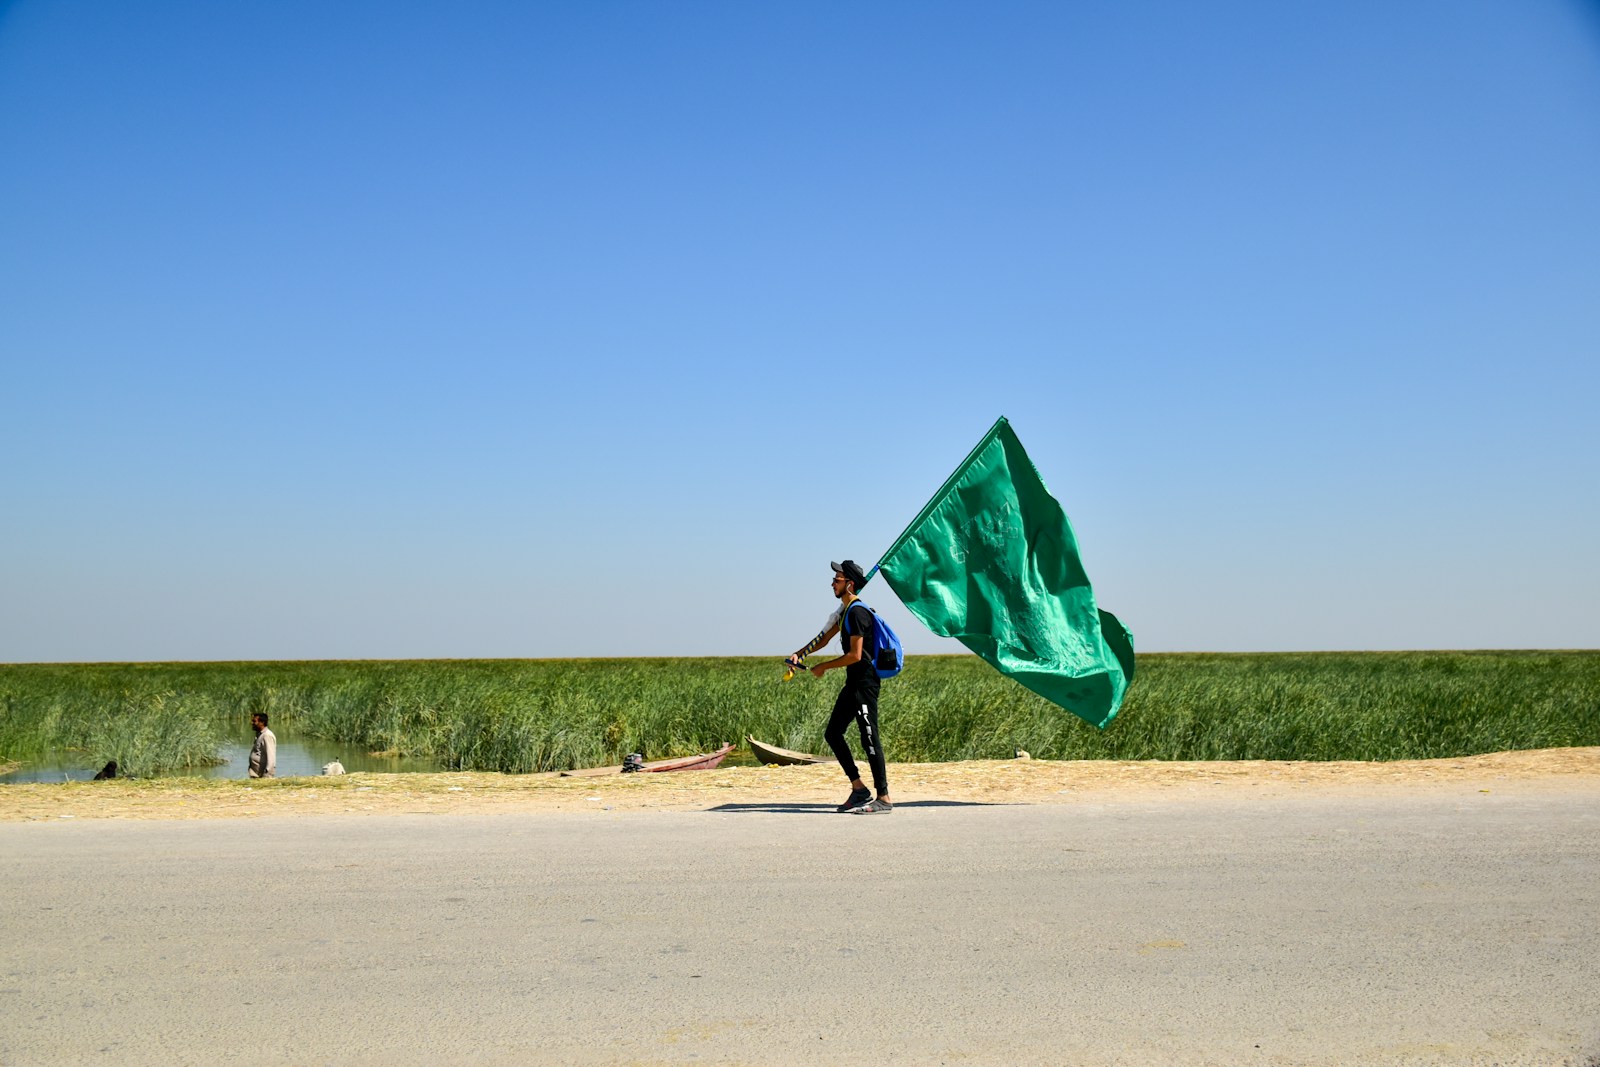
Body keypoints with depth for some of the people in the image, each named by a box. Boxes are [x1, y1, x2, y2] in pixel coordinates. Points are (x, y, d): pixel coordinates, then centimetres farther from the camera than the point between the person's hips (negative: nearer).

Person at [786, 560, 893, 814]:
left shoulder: (857, 612, -16)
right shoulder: (846, 611, 15)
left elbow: (855, 655, -20)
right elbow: (825, 637, 22)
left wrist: (823, 667, -11)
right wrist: (800, 655, 9)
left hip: (865, 683, -11)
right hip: (853, 683, 11)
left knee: (869, 739, -9)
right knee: (833, 733, 12)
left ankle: (883, 798, -6)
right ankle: (859, 789, 16)